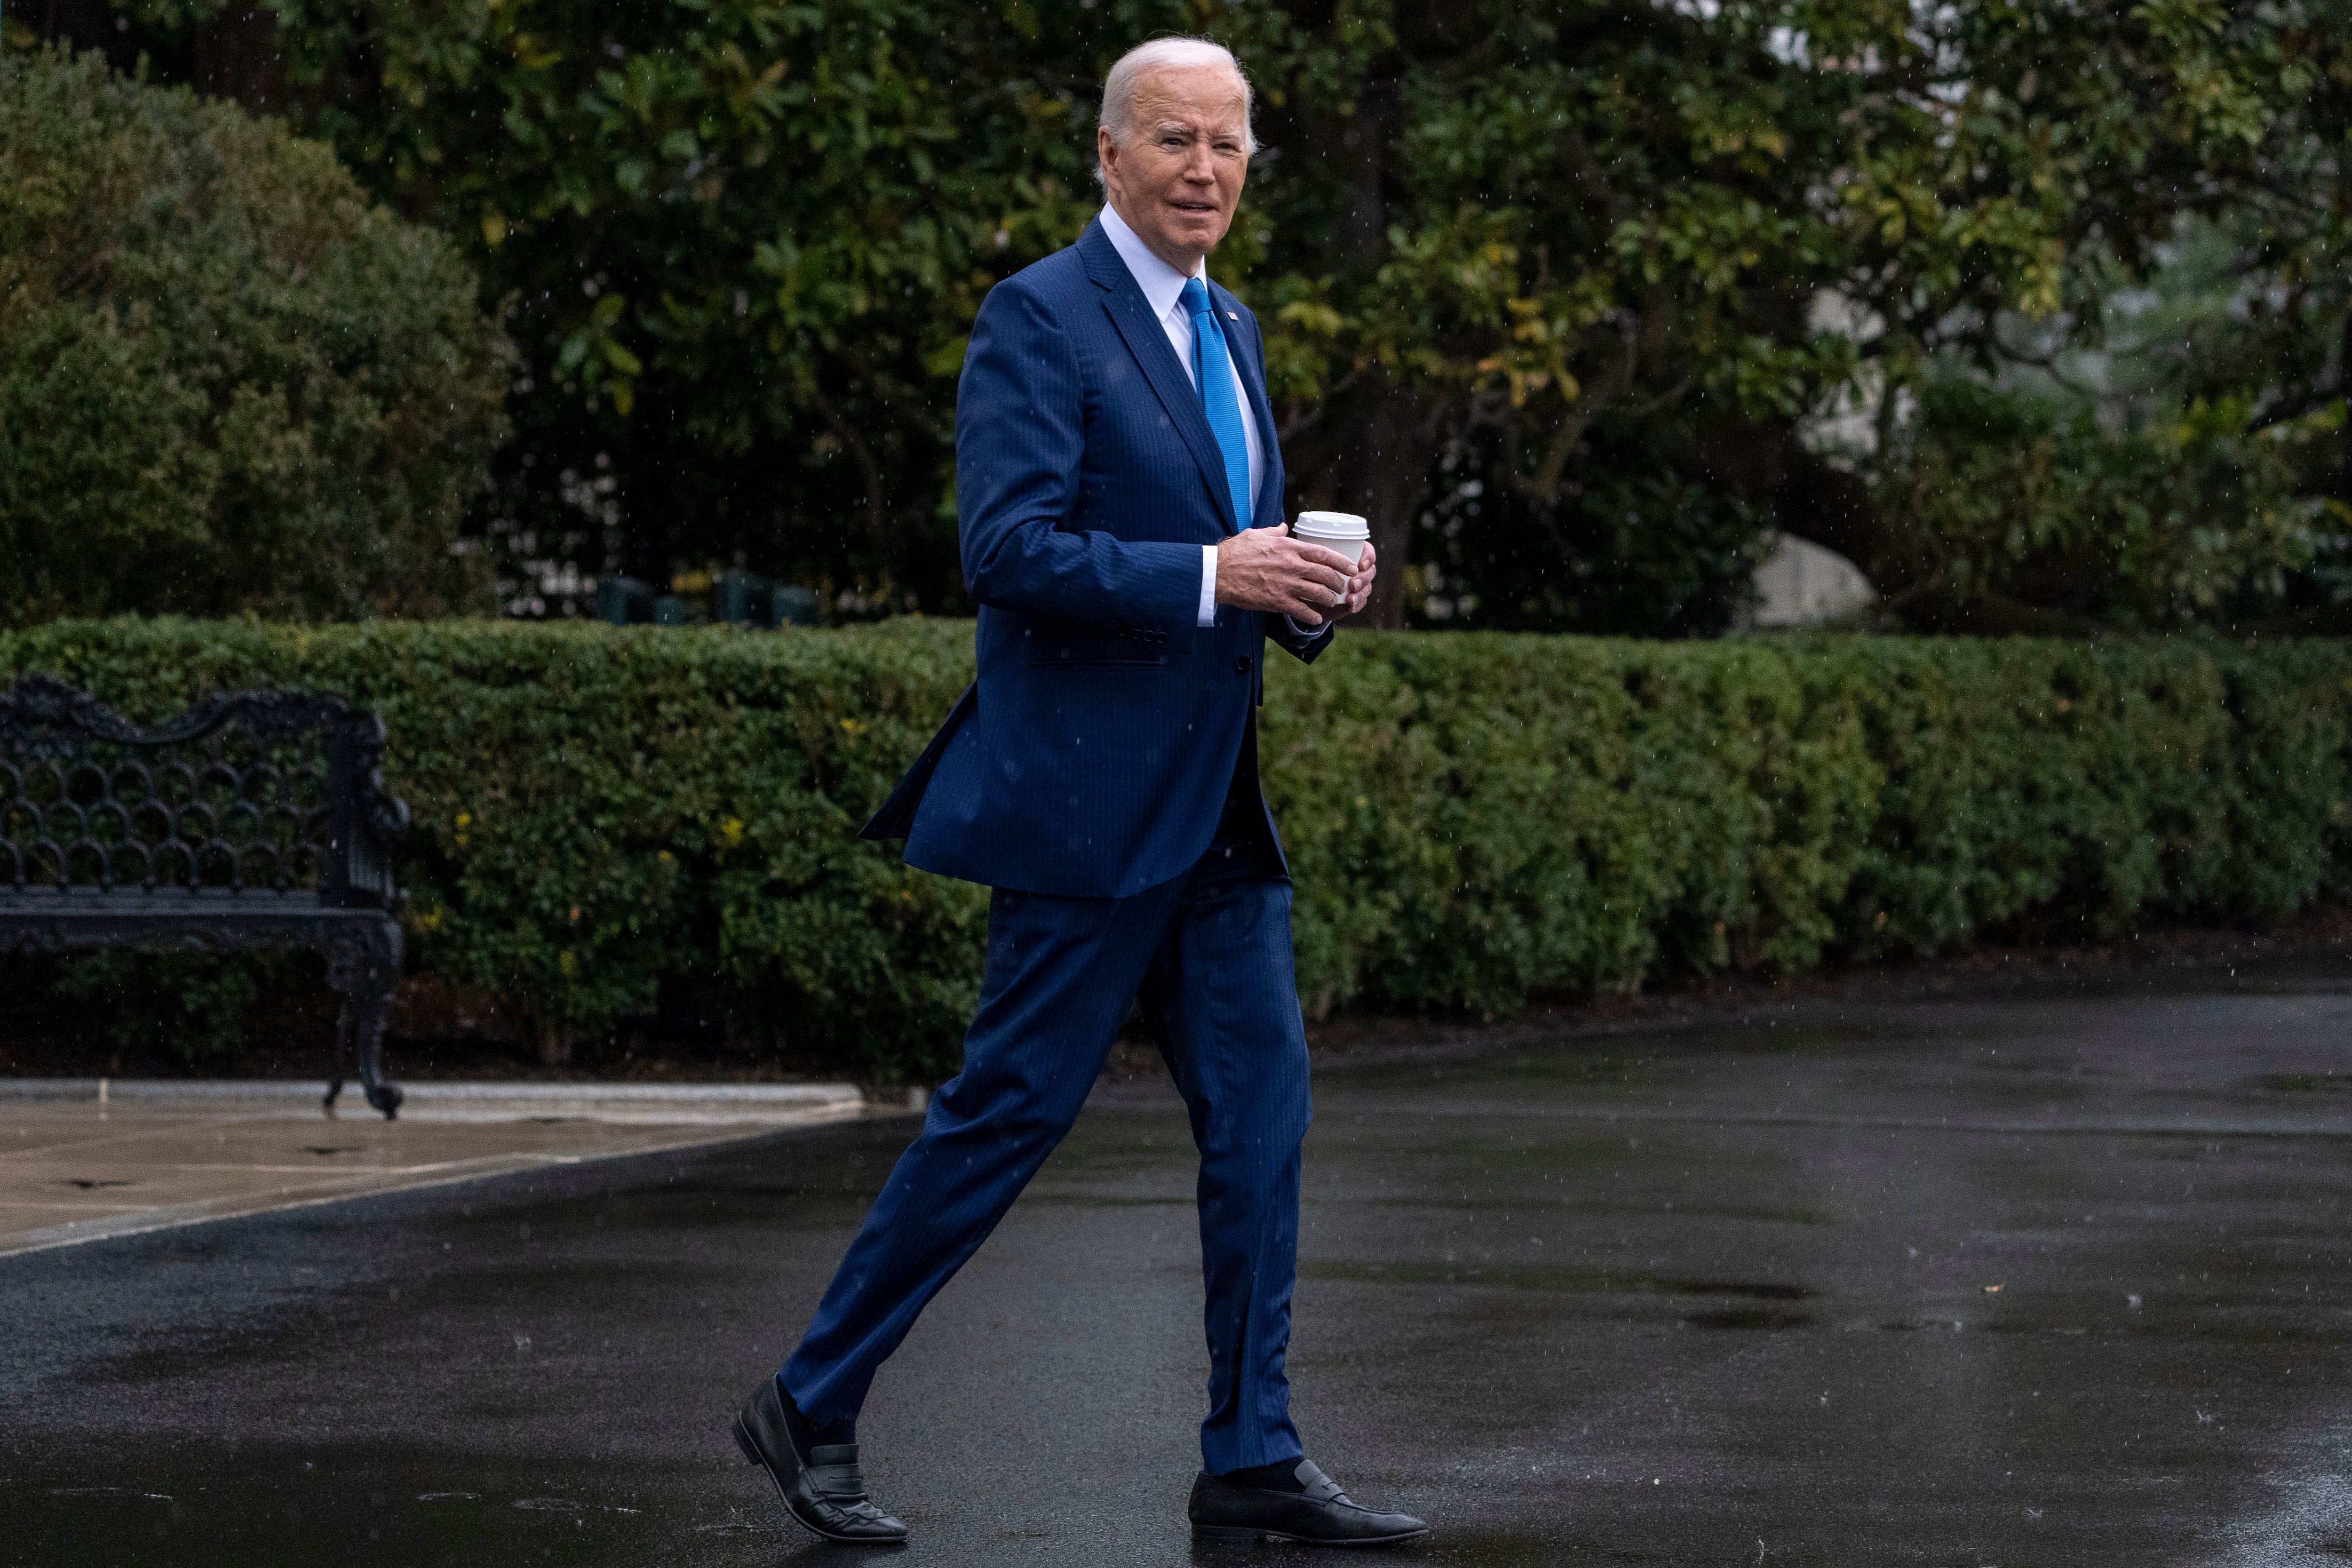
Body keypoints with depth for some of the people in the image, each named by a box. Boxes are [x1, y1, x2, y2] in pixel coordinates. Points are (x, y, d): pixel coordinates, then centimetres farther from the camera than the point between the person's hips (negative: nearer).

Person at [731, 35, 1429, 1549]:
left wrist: (1313, 586, 2)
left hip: (1213, 802, 8)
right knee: (1009, 1113, -4)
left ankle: (1253, 1460, 10)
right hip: (1086, 796, -8)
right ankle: (812, 1409, 8)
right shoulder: (1040, 318, -10)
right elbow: (1010, 548, -19)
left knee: (1261, 1112, 5)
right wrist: (1212, 576, -24)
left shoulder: (1231, 329, 17)